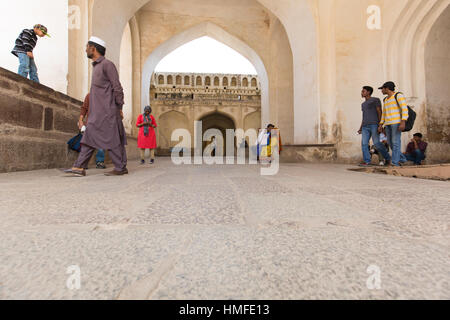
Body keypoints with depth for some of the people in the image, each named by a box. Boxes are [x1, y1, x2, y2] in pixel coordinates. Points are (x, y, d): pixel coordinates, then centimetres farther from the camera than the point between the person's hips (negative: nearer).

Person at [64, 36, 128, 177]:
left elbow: (117, 87, -10)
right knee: (89, 138, 4)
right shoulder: (96, 66, 24)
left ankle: (121, 168, 1)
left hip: (107, 111, -9)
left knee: (112, 140, -7)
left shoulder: (107, 64, -3)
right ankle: (79, 167, 6)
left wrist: (119, 108, -14)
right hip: (97, 113, 9)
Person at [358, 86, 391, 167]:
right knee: (364, 143, -7)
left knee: (376, 143, -11)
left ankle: (388, 158, 8)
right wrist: (360, 128, 15)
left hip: (374, 125, -6)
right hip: (365, 127, 6)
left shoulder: (376, 100, 3)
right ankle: (367, 161, -6)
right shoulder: (363, 104, 22)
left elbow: (380, 112, -3)